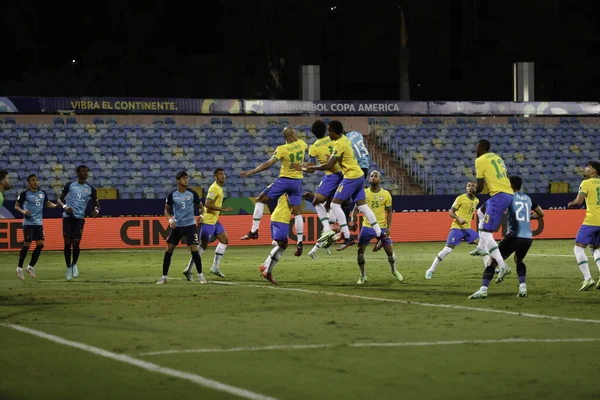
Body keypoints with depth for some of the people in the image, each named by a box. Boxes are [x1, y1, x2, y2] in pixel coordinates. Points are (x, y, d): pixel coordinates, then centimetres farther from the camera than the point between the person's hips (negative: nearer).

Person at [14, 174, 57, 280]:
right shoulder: (25, 194, -6)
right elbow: (16, 206, 0)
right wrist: (23, 211, -19)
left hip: (39, 223, 5)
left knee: (40, 244, -1)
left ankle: (30, 266, 12)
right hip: (28, 222, -5)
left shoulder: (42, 193, 7)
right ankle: (20, 268, 5)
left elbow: (48, 203, 19)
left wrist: (56, 205, 0)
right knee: (27, 244, -7)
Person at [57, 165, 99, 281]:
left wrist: (96, 211, -10)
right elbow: (59, 199, 7)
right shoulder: (70, 185, 5)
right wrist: (65, 206, -14)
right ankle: (68, 267, 12)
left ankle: (74, 264, 17)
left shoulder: (90, 189, 9)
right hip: (68, 217, -1)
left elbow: (97, 204, 14)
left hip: (79, 218, 1)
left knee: (76, 243, -8)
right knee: (67, 243, -4)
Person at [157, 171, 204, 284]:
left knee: (194, 250, -10)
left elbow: (200, 206, 10)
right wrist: (170, 219, -10)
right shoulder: (172, 195, -3)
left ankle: (200, 275, 4)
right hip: (176, 226, 1)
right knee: (169, 250, 0)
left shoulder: (192, 193, -3)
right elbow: (167, 210, 9)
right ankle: (164, 277, 9)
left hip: (190, 225, -1)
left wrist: (201, 215, -10)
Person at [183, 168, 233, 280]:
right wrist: (223, 209, -27)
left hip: (214, 220, 10)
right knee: (203, 245, -5)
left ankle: (215, 267, 12)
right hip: (208, 221, -10)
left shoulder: (219, 188, 13)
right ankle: (188, 270, 1)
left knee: (224, 240, 8)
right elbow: (207, 204, -27)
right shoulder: (214, 188, -18)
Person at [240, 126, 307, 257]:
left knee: (260, 200, 9)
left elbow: (268, 164, -19)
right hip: (297, 181, 4)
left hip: (284, 180, -4)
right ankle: (300, 243, -1)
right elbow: (305, 148, 26)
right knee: (297, 212, 7)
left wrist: (250, 172, -16)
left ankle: (254, 231, 2)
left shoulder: (282, 149, -14)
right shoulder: (301, 144, -2)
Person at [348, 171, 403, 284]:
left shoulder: (386, 194, -3)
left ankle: (394, 271, 30)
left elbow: (389, 212, 4)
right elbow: (356, 208, 1)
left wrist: (388, 227, -6)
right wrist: (353, 219, -17)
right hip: (367, 227, 0)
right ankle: (363, 275, 11)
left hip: (382, 227, 0)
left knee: (390, 251, 2)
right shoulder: (364, 193, -4)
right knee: (360, 251, -7)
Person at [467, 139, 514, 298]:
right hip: (509, 194, 9)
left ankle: (502, 266, -26)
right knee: (482, 209, 37)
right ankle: (481, 247, 37)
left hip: (499, 196, -9)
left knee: (486, 234, -11)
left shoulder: (480, 160, -3)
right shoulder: (497, 157, 20)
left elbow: (480, 187, -2)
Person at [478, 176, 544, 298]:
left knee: (493, 261, 2)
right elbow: (541, 214, 31)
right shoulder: (528, 198, 19)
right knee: (519, 260, 31)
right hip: (527, 237, 5)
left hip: (513, 236, -5)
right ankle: (522, 287, 11)